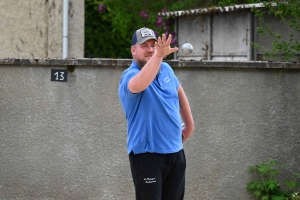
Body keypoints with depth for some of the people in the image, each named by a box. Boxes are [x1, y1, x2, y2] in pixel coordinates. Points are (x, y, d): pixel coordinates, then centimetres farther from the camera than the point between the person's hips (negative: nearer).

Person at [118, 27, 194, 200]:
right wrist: (158, 56, -51)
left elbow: (179, 94, 26)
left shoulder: (166, 69, 7)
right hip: (147, 154, -7)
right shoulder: (130, 75, -15)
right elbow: (138, 85, -40)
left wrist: (189, 123, 23)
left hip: (175, 152, 7)